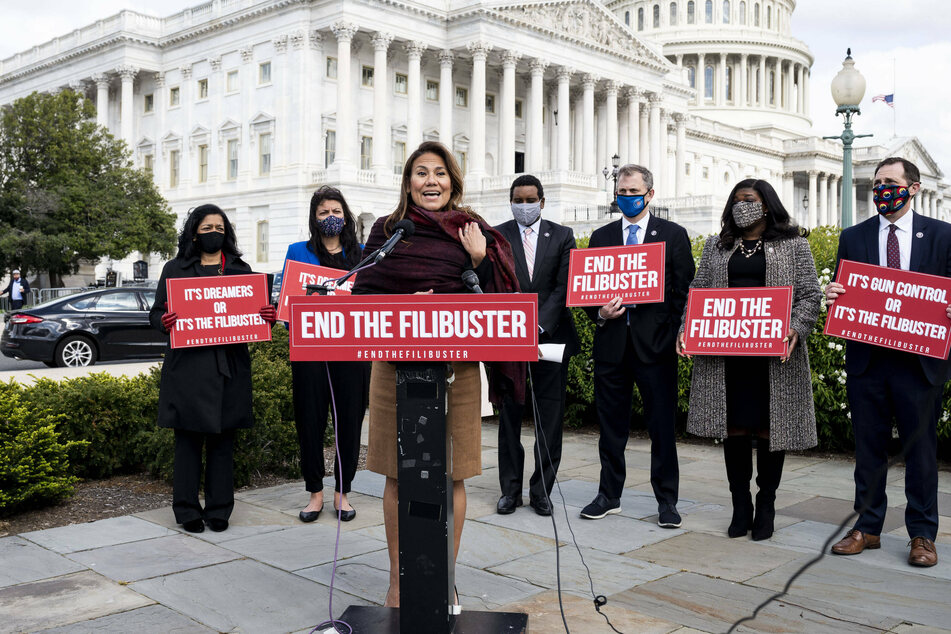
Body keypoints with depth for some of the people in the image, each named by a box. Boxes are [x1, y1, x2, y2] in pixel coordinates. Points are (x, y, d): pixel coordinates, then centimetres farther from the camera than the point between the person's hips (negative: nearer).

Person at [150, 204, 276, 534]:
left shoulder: (240, 269, 15)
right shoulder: (175, 269, 9)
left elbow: (255, 312, 15)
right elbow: (156, 312, 8)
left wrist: (268, 317, -8)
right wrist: (163, 321, -15)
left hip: (228, 365, 2)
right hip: (188, 364, -2)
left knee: (223, 436, 5)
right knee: (188, 436, 1)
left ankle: (219, 509, 13)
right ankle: (187, 509, 10)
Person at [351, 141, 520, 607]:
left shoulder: (473, 233, 8)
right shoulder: (387, 230, 8)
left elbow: (492, 300, 7)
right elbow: (362, 293, 5)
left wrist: (479, 261, -9)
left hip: (456, 363, 0)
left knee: (451, 476, 4)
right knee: (398, 476, 5)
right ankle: (398, 581, 19)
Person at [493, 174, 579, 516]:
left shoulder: (562, 236, 6)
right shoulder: (496, 237, 6)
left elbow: (564, 287, -2)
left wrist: (538, 327, -14)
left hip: (551, 335, 0)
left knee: (550, 417, 2)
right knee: (509, 414, 4)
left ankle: (541, 490, 13)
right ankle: (510, 489, 14)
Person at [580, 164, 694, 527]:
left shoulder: (673, 235, 5)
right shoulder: (601, 236, 13)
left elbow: (684, 290, 1)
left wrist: (672, 335, -9)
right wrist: (599, 314, -7)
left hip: (655, 343, -3)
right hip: (612, 343, 3)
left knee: (662, 424, 1)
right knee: (611, 423, 10)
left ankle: (666, 501, 12)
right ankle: (609, 496, 22)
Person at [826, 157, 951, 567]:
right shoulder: (853, 237, 9)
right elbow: (842, 295, 11)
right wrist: (832, 297, -12)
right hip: (866, 358, 2)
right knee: (868, 447, 10)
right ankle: (867, 527, 22)